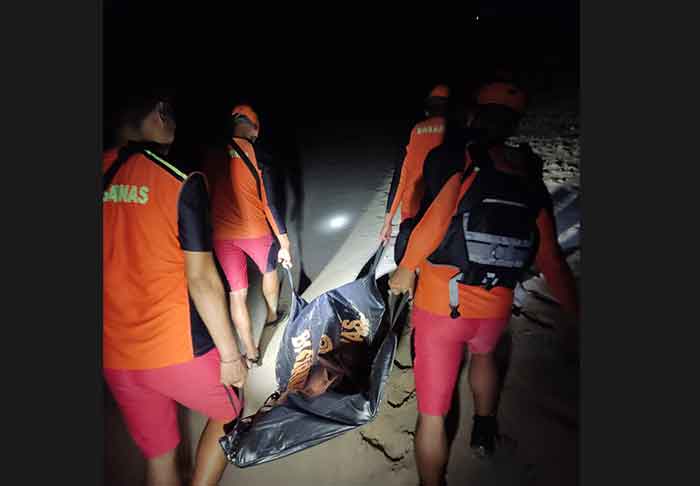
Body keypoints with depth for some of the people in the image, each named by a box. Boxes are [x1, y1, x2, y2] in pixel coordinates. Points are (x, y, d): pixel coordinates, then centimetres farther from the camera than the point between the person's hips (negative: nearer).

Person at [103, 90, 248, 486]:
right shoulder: (181, 181, -14)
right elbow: (201, 279, -17)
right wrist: (230, 355, -7)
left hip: (115, 355, 5)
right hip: (177, 349, -5)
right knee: (229, 413, 25)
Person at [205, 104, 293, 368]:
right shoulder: (256, 152, -9)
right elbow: (270, 204, -11)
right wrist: (284, 244, -5)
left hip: (220, 234, 2)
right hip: (254, 230, -2)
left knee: (236, 293, 10)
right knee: (269, 269, 28)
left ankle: (251, 353, 18)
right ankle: (272, 314, 51)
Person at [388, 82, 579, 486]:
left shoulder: (457, 161, -10)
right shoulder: (530, 180, 4)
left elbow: (435, 222, -23)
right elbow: (552, 260, 4)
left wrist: (406, 268, -7)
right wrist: (577, 311, 14)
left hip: (439, 305, -5)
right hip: (495, 310, 5)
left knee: (433, 411, 10)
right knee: (483, 352, 39)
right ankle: (485, 433, 53)